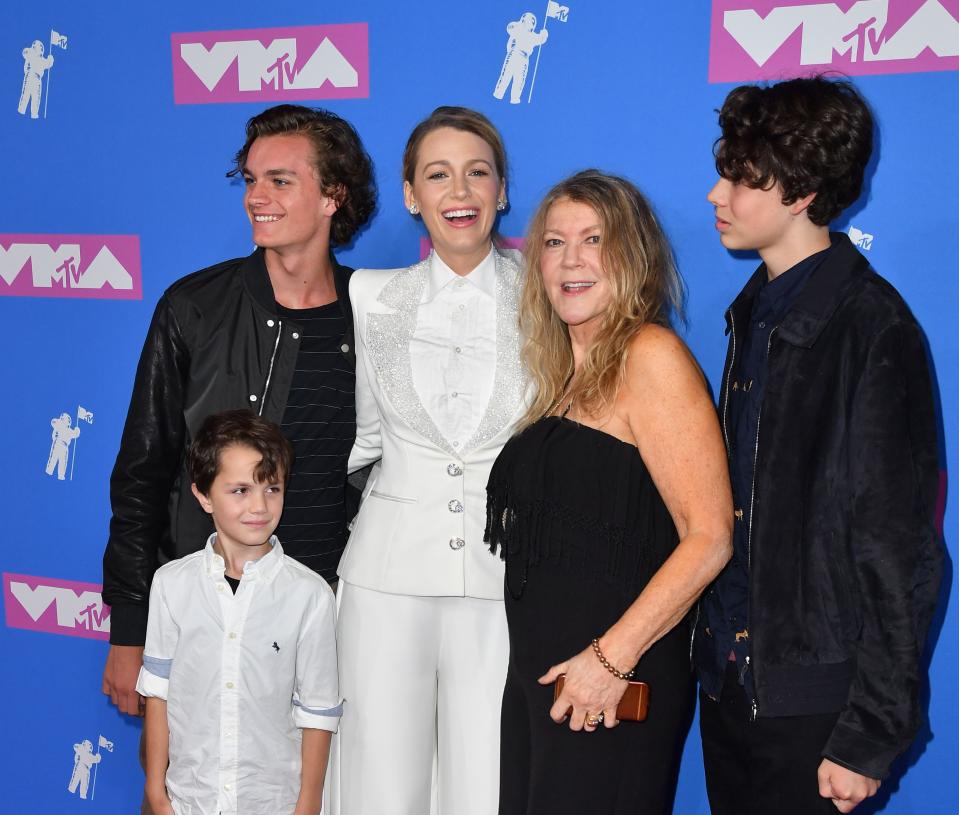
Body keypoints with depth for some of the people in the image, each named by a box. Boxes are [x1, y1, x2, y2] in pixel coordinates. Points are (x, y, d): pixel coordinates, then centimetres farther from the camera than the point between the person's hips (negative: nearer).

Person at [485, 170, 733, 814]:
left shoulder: (651, 355, -12)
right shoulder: (564, 374, 12)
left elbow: (709, 537, -18)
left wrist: (612, 658, -18)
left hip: (613, 689, -7)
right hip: (535, 671, 7)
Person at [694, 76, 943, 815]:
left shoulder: (871, 327, -15)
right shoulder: (753, 312, 8)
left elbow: (900, 548, -16)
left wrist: (873, 734, -14)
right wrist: (714, 647, 8)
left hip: (810, 702, -7)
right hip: (728, 679, 7)